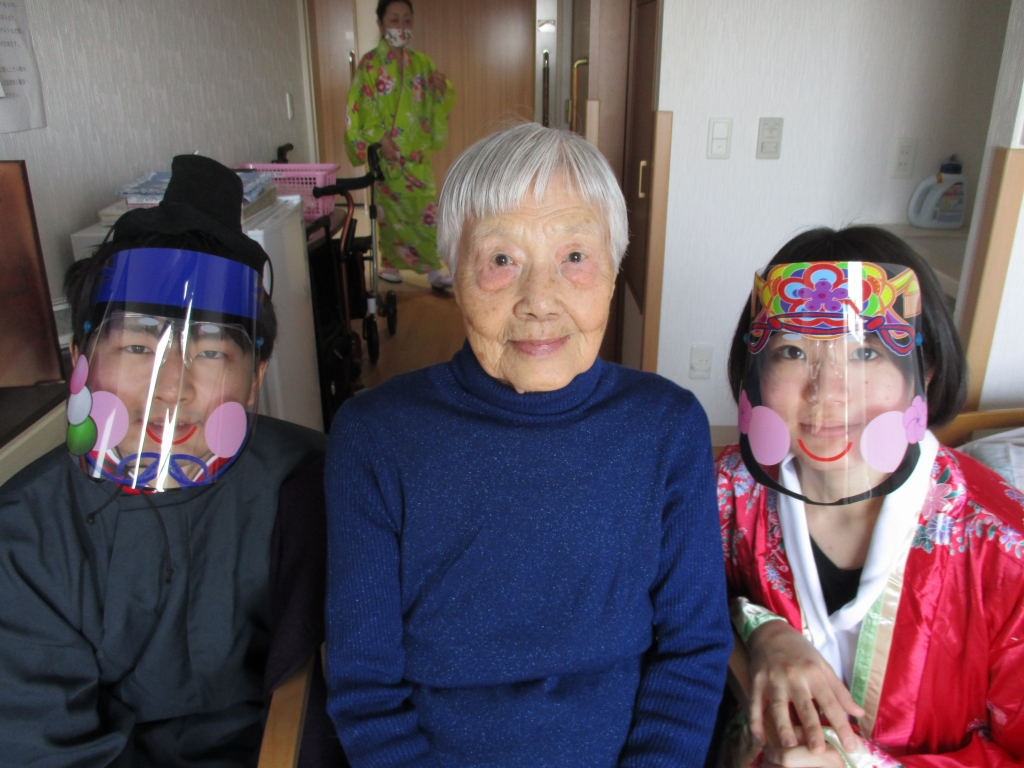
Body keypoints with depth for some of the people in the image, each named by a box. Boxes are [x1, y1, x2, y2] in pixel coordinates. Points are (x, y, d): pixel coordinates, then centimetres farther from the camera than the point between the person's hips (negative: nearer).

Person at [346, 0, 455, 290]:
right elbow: (360, 108, -10)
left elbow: (435, 105, 12)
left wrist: (442, 88, -10)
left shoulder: (421, 62, 9)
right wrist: (379, 138, -21)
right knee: (391, 208, 2)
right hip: (387, 152, -4)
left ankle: (432, 266, 6)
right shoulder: (370, 63, -5)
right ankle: (390, 263, 16)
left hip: (417, 152, 4)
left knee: (425, 206, 1)